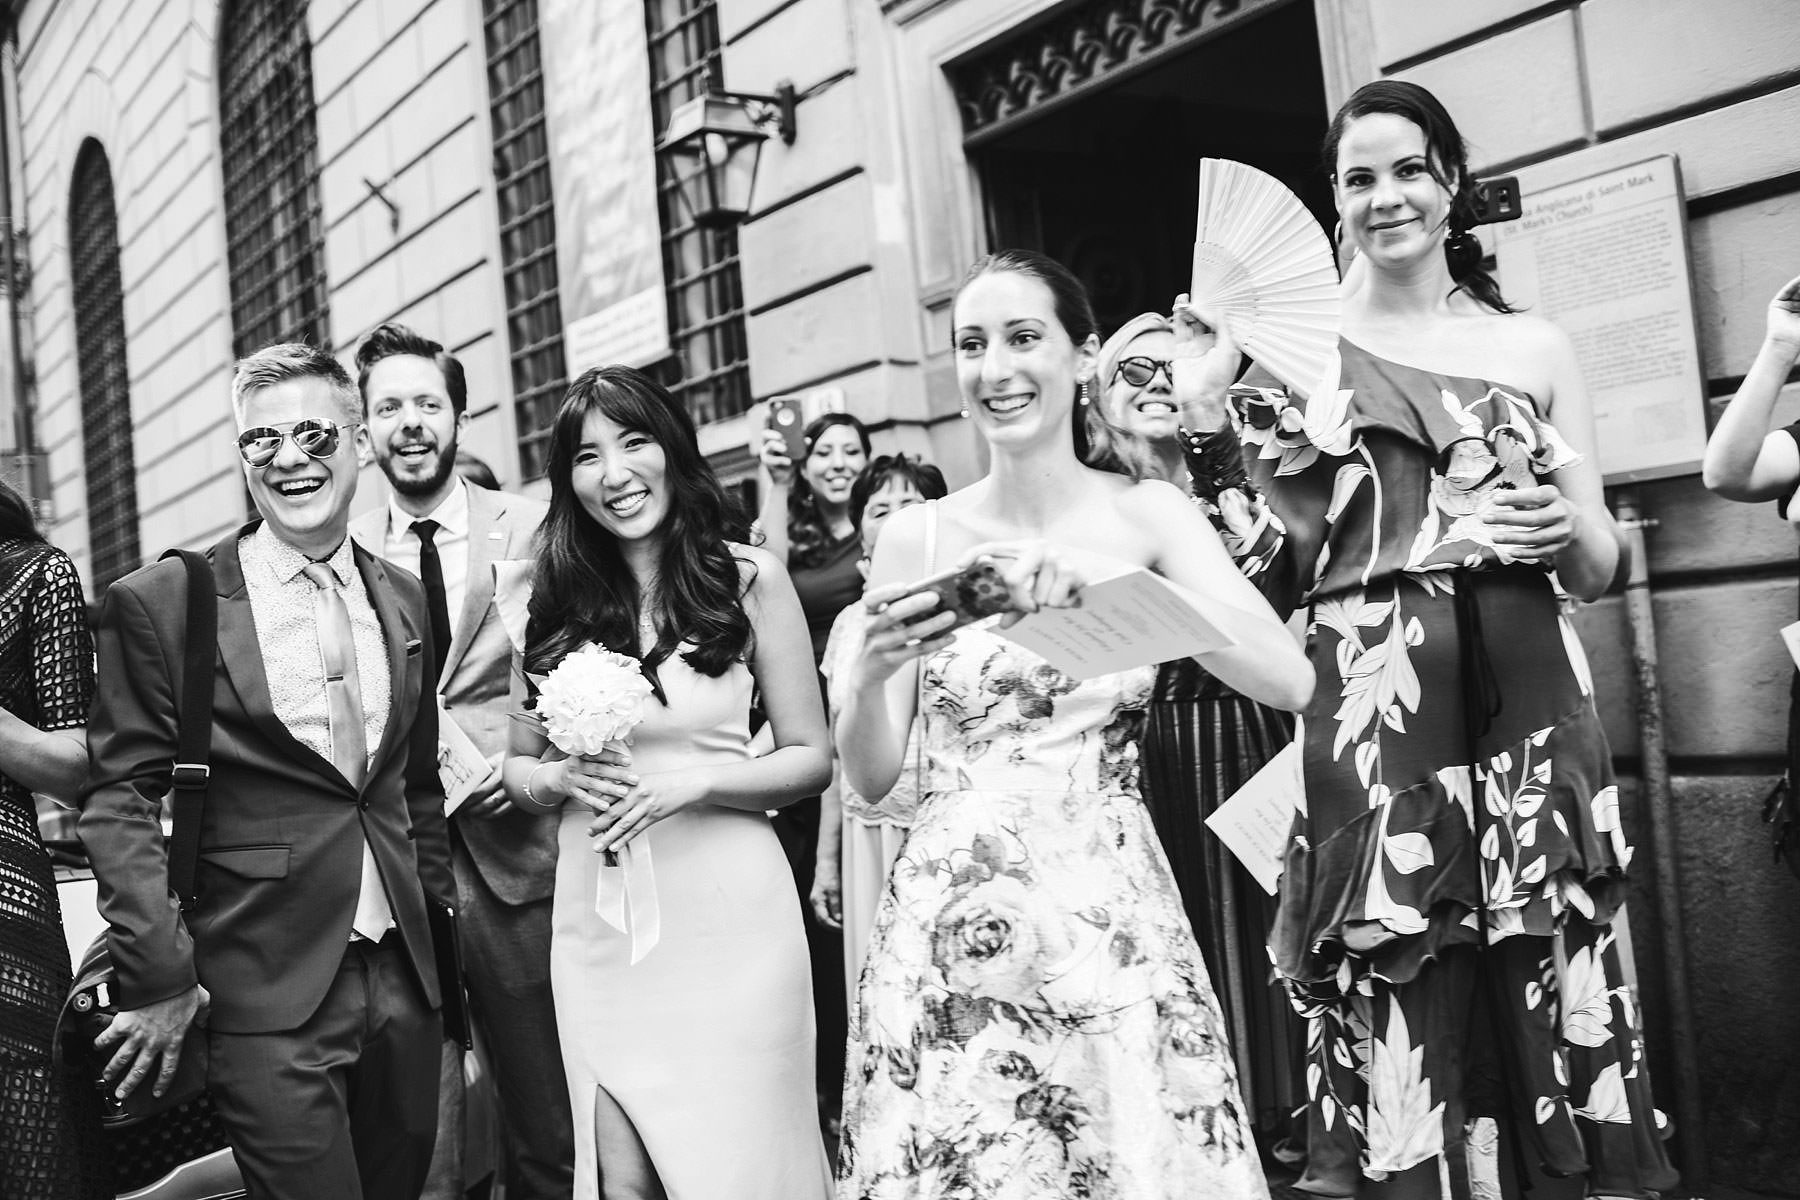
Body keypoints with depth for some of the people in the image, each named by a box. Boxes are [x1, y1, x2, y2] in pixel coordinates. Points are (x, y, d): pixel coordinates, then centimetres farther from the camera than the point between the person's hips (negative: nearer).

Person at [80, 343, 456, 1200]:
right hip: (266, 997, -5)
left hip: (405, 982, 5)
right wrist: (157, 975, -11)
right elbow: (121, 799, -6)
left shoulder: (404, 600, 9)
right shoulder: (160, 603, -6)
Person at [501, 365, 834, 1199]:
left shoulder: (749, 580, -2)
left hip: (727, 917, -2)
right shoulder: (557, 604, 4)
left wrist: (696, 780, -15)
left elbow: (811, 758, 0)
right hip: (598, 924, 2)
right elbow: (513, 764, 13)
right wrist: (557, 780, -9)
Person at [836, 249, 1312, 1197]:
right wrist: (874, 670, -17)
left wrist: (1112, 588, -27)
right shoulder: (916, 535, 2)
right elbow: (871, 777, 3)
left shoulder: (1145, 513, -1)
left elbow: (1290, 681, -15)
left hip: (1106, 919, -1)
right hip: (947, 928, 1)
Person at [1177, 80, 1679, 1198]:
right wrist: (1206, 410, -7)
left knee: (1550, 1003, 4)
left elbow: (1600, 566, 13)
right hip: (1373, 711, -2)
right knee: (1400, 1013, -1)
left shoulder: (1535, 346, 12)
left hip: (1529, 705, 2)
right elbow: (1274, 569, 1)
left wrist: (1563, 530, -9)